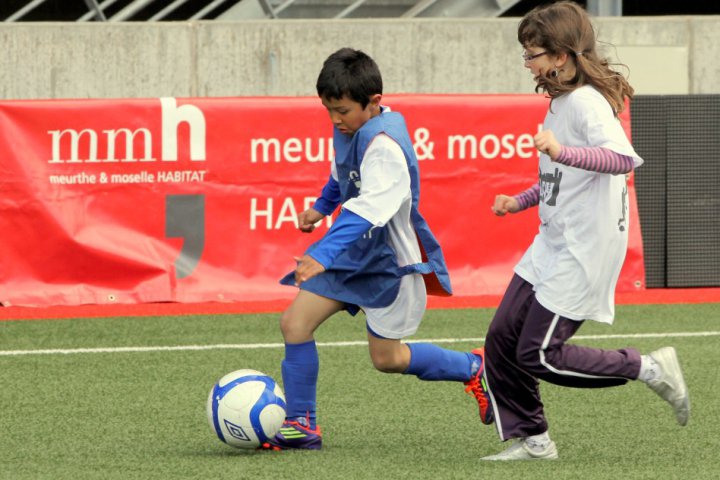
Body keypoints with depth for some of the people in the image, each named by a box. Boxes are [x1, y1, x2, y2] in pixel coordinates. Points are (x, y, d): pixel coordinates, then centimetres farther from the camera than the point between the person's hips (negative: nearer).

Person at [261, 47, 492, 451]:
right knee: (295, 323, -6)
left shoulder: (384, 145, -28)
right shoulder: (352, 128, 0)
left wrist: (323, 256, -48)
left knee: (387, 358, 3)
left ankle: (474, 368, 26)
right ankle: (301, 425, 3)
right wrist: (322, 207, 32)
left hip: (390, 260, -8)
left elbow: (368, 210, -39)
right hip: (354, 252, 8)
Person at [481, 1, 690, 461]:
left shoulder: (588, 103, -17)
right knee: (501, 340, 5)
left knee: (539, 355, -10)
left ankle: (650, 369, 1)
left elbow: (624, 158, -35)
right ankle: (531, 439, 15)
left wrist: (562, 152, -47)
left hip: (585, 251, -10)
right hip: (552, 247, 10)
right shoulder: (561, 101, 14)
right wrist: (520, 201, 22)